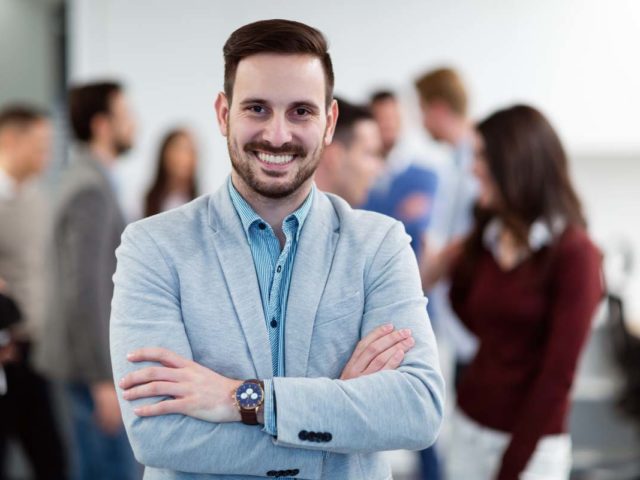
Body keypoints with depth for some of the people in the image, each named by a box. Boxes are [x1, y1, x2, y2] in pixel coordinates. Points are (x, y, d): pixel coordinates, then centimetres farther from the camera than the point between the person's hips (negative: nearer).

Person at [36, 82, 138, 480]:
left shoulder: (87, 180, 13)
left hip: (97, 358, 10)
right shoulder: (92, 190, -17)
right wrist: (103, 380, -22)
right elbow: (83, 291, -23)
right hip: (95, 362, -10)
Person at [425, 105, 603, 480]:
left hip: (532, 441, -5)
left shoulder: (574, 254, -14)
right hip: (470, 426, 5)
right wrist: (454, 273, 0)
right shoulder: (485, 240, 3)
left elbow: (558, 375, -15)